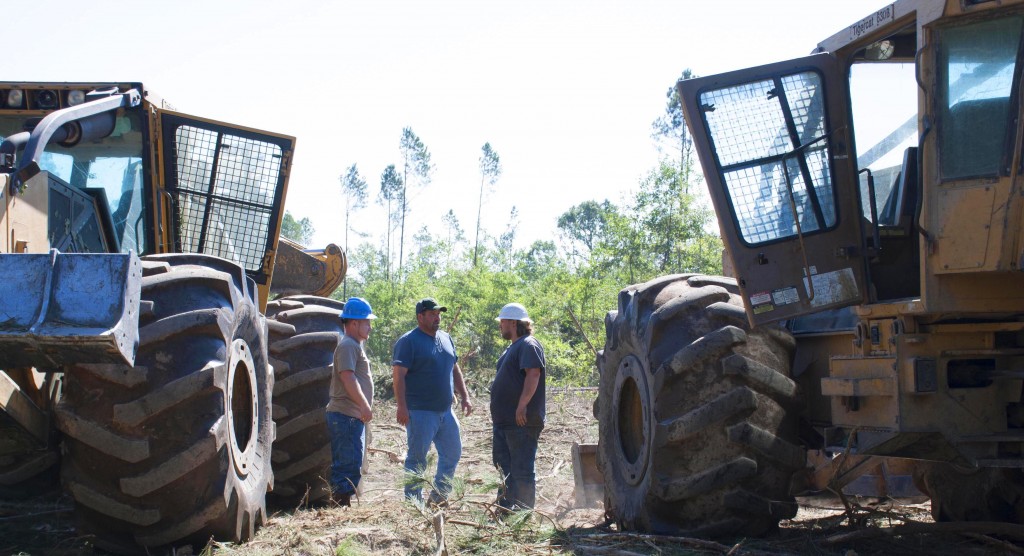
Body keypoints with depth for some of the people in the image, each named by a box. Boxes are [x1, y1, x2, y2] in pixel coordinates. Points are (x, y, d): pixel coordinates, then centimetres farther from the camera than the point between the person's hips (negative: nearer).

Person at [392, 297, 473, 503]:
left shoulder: (446, 338, 14)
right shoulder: (409, 341, -9)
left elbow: (455, 370, 23)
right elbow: (398, 374, -15)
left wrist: (464, 396, 14)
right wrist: (402, 407, -22)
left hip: (446, 411, 8)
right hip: (420, 413, -8)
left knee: (453, 453, 12)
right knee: (417, 458, -2)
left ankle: (439, 497, 25)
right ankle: (413, 502, 6)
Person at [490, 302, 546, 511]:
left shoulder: (529, 345, -12)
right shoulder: (513, 347, 20)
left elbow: (533, 374, -24)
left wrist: (522, 405, -30)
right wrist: (498, 413, 24)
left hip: (522, 421, -11)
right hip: (504, 421, 11)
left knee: (521, 469, -6)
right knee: (503, 465, 15)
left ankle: (524, 511, -2)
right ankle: (505, 507, 22)